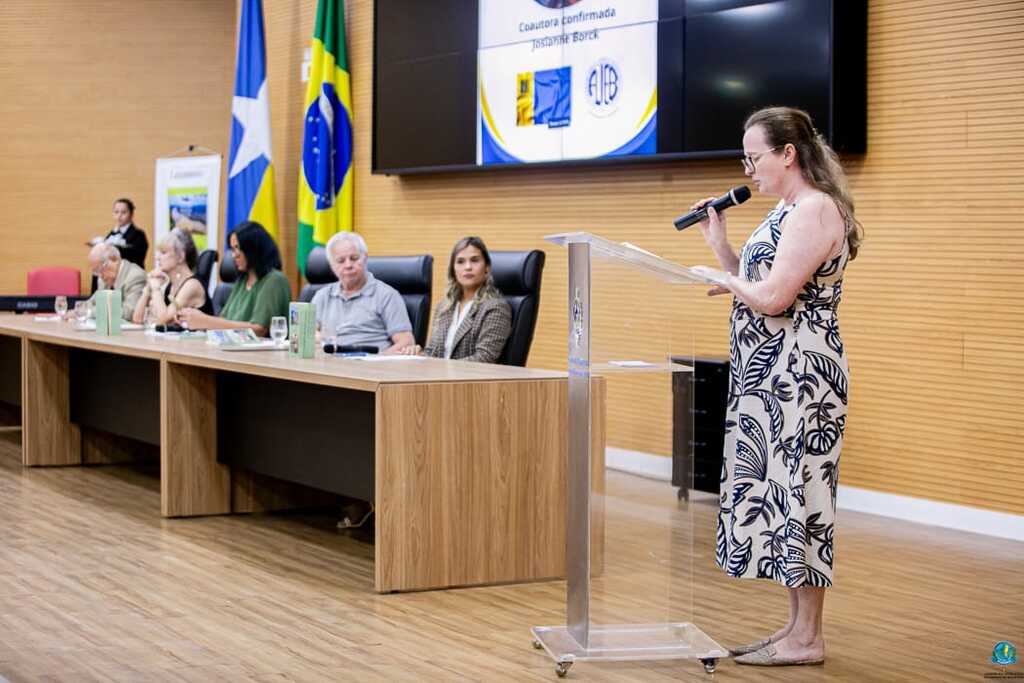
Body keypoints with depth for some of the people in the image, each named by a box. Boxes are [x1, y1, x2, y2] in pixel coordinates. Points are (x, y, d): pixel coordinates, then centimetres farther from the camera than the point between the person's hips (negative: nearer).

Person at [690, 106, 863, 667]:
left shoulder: (814, 208, -15)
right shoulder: (788, 211, 17)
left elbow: (773, 298, -22)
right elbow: (756, 286, 17)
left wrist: (727, 281, -5)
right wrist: (719, 244, 11)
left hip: (799, 374, -10)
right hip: (771, 376, 10)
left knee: (796, 493, -5)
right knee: (778, 493, 11)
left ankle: (807, 639, 2)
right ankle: (796, 628, 18)